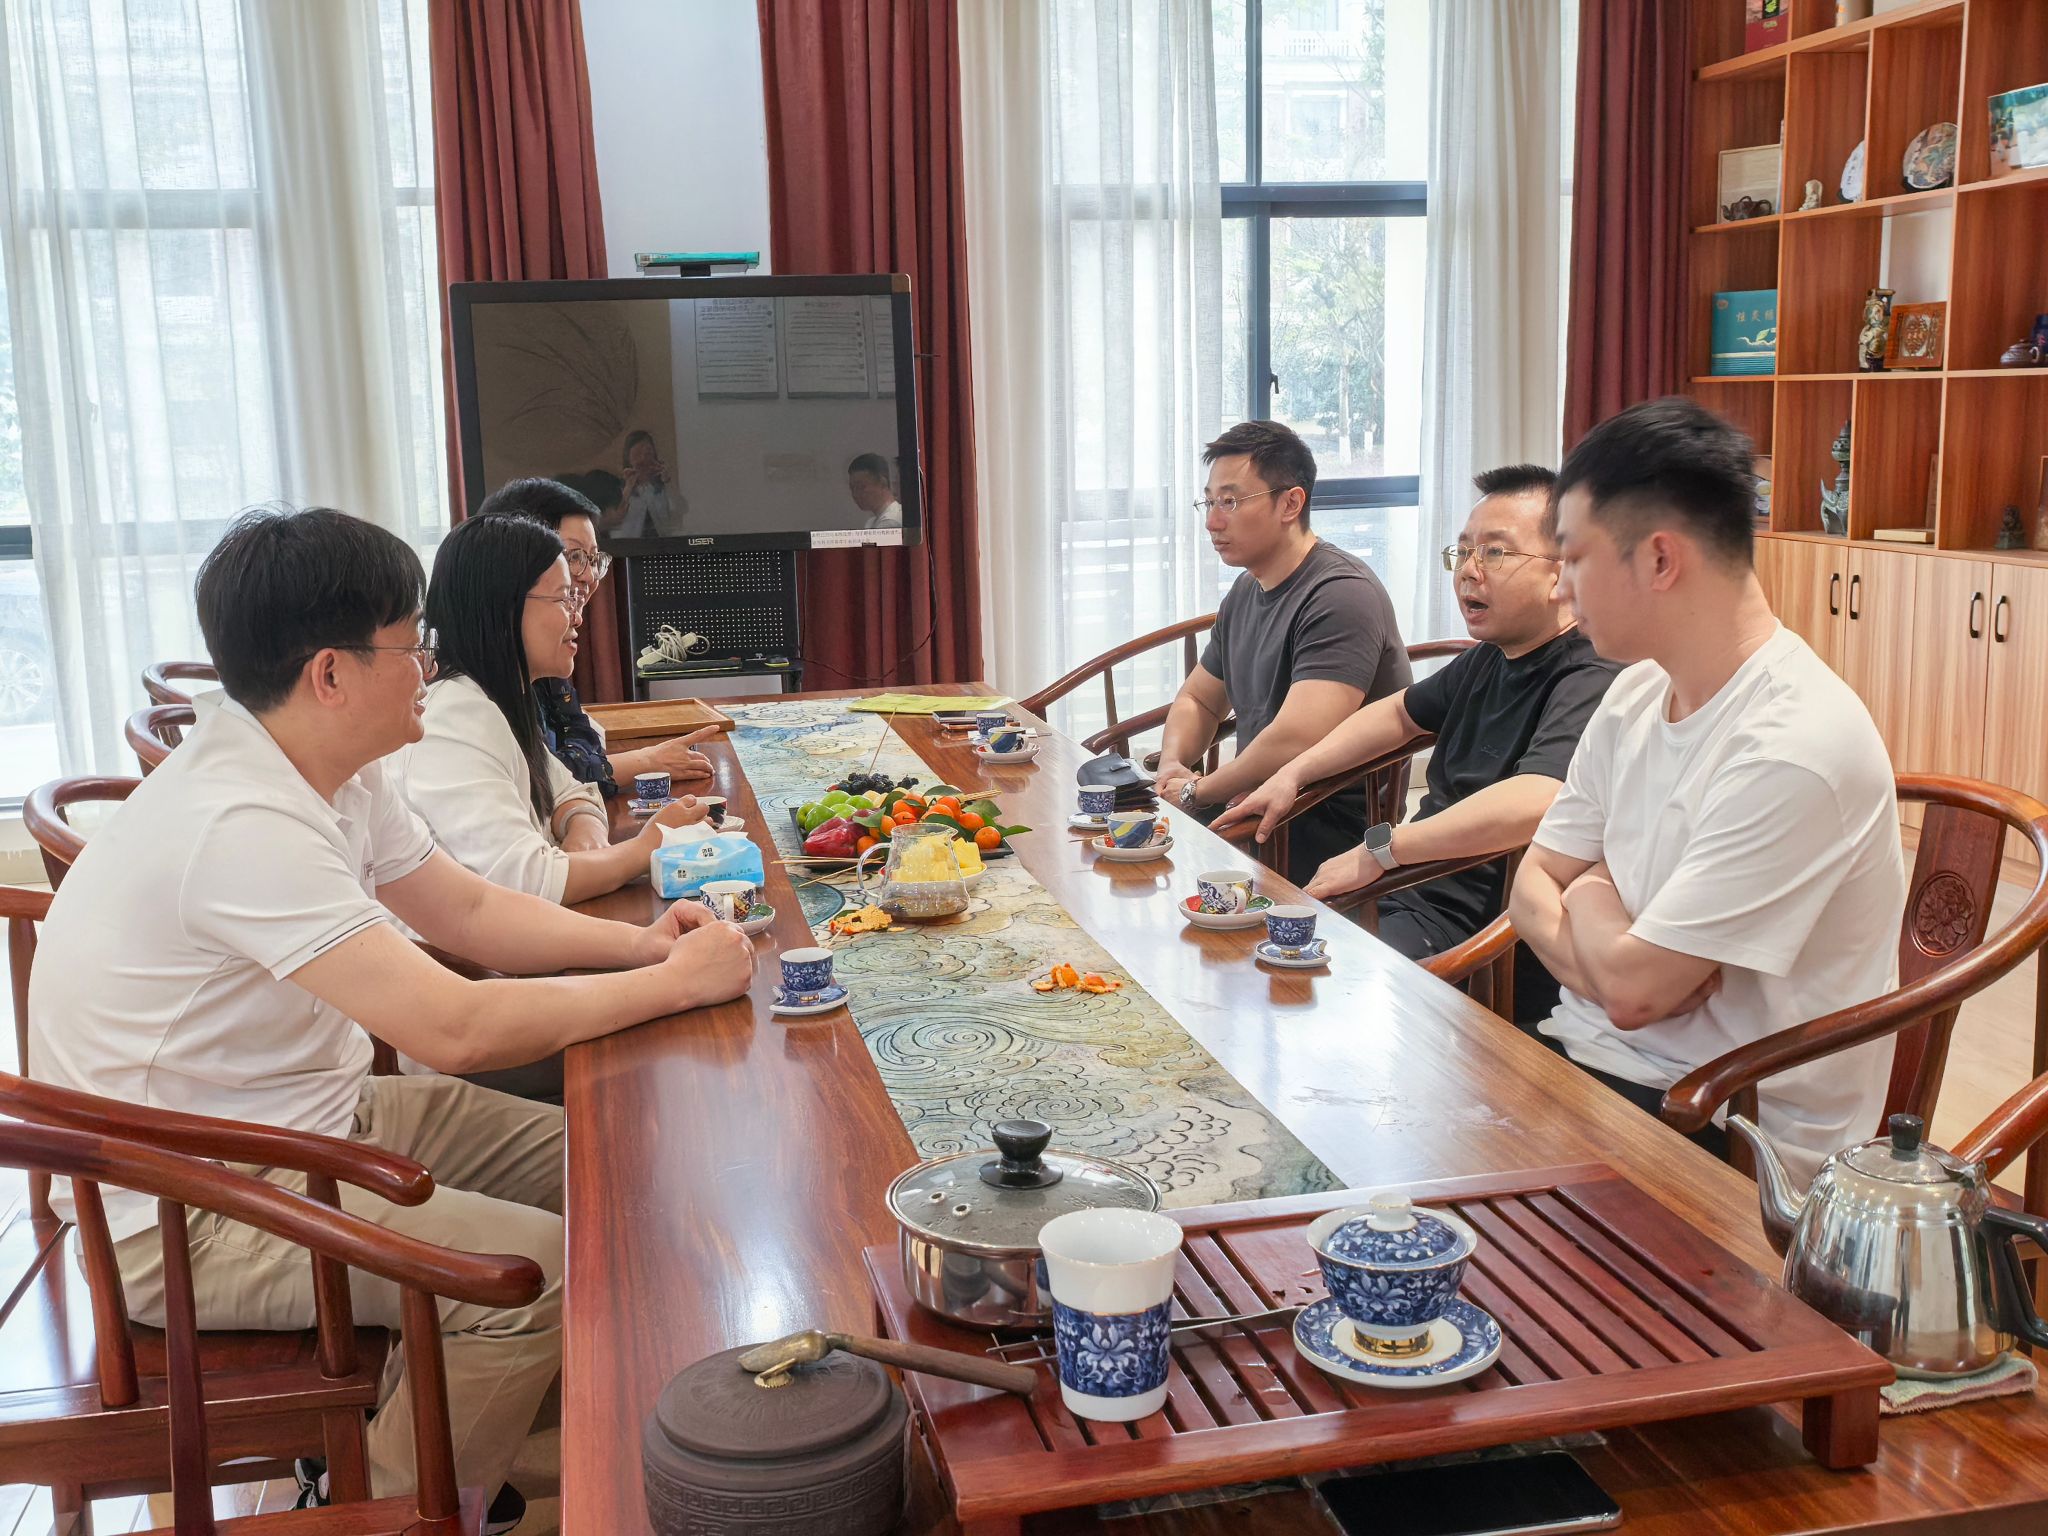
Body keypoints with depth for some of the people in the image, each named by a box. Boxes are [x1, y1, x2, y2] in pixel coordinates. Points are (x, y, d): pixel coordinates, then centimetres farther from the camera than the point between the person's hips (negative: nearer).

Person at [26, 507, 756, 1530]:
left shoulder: (335, 771, 1)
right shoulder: (240, 824, -30)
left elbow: (470, 911, 11)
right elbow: (457, 1029, -33)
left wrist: (637, 942, -5)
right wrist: (675, 984, -22)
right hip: (186, 1213, -10)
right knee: (542, 1272, -21)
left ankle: (413, 1434, 23)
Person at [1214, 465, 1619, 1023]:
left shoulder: (1589, 680, -19)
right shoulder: (1488, 661, 13)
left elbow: (1533, 802, -36)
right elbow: (1401, 712, 31)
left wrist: (1380, 848, -29)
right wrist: (1291, 776, 20)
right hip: (1412, 885, 10)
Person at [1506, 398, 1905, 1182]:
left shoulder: (1795, 750, -24)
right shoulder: (1636, 694, 4)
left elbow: (1632, 990, -24)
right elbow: (1533, 885, 8)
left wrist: (1590, 898, -3)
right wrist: (1610, 962, -14)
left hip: (1737, 1128, -7)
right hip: (1593, 1050, 7)